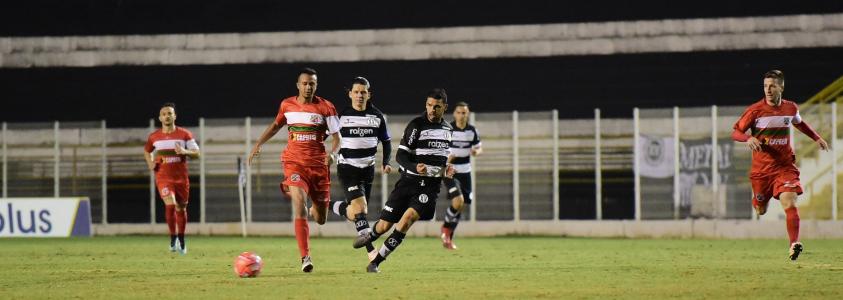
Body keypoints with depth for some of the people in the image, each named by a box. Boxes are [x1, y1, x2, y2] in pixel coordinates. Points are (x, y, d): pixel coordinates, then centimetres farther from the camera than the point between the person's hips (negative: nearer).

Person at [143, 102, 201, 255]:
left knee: (181, 208, 10)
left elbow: (196, 153, -1)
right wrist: (150, 163, 3)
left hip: (181, 177, 1)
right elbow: (147, 151, 22)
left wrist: (184, 152, -21)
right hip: (163, 178, -1)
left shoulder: (184, 134, -2)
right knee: (170, 205, -21)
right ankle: (173, 237, -6)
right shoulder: (154, 137, 3)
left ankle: (181, 240, 29)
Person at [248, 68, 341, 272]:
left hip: (318, 165, 0)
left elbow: (336, 137, 0)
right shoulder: (287, 105, 5)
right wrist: (258, 144, 17)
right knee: (300, 206, -22)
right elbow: (276, 125, 24)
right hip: (294, 163, 0)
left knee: (320, 220, 8)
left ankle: (316, 208, 49)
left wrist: (332, 153, -20)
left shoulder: (326, 108, -2)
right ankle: (305, 258, -23)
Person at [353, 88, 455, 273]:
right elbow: (401, 155, -10)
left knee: (408, 217, -22)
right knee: (384, 225, 0)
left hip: (431, 186, 2)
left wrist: (446, 169, 7)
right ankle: (369, 237, 40)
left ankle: (376, 262, -14)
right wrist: (415, 167, -29)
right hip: (409, 181, -2)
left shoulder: (447, 129, 10)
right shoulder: (417, 125, -7)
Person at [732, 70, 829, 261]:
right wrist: (748, 138, -25)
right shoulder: (755, 110, -8)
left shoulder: (791, 108, 3)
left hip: (785, 166, 0)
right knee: (760, 211, 10)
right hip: (761, 167, 0)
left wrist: (817, 138, 20)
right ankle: (759, 201, 48)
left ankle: (794, 244, -28)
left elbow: (799, 123, 27)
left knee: (789, 203, -21)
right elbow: (735, 132, -4)